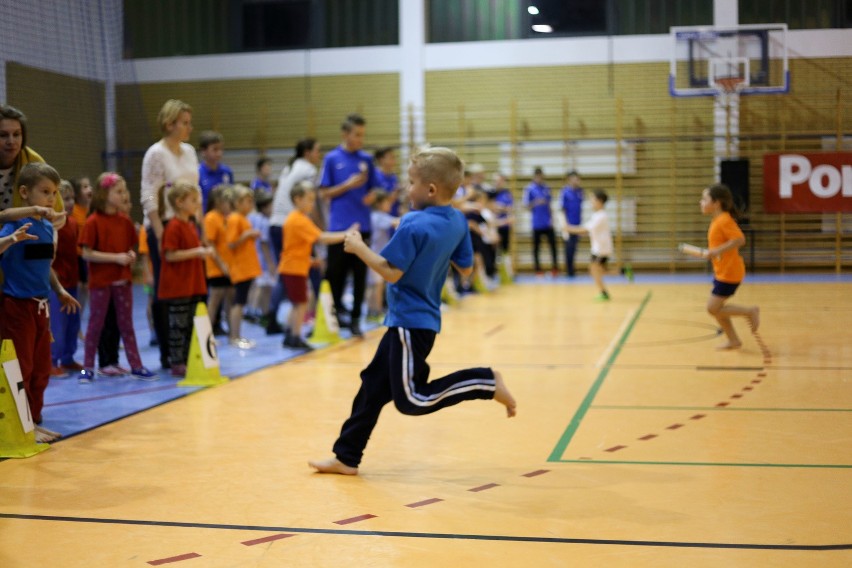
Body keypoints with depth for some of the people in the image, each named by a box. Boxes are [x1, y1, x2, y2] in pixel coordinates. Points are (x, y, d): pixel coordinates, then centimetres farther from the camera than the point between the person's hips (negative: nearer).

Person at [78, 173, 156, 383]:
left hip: (123, 280, 5)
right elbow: (87, 253, -15)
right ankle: (88, 368, 15)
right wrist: (116, 257, -21)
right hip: (100, 281, -5)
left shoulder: (125, 221, 5)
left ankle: (136, 367, 13)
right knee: (96, 324, 5)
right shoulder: (93, 222, -12)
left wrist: (131, 255, -8)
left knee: (126, 324, 10)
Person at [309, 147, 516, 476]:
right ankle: (346, 457, 19)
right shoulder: (457, 222, 3)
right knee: (374, 385, 13)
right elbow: (466, 268, 12)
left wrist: (358, 247, -9)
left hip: (410, 322, -9)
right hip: (421, 319, 10)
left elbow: (391, 272, -20)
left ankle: (486, 382, -6)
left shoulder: (414, 226, -20)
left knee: (412, 401, -5)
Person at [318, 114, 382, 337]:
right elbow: (324, 193, -1)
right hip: (338, 227, -2)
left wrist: (371, 196, -9)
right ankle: (336, 311, 24)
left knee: (360, 276, 4)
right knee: (336, 274, 4)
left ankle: (355, 319, 12)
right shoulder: (332, 159, -1)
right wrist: (348, 185, -13)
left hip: (362, 227, 2)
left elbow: (373, 189, 14)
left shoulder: (366, 159, 7)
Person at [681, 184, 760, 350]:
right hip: (722, 272, 10)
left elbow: (740, 239, -28)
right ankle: (733, 340, 22)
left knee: (713, 308, -7)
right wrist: (708, 253, 14)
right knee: (716, 308, 13)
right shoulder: (717, 220, 11)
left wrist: (717, 251, -30)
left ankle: (750, 311, 2)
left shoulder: (724, 220, -19)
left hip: (729, 273, -10)